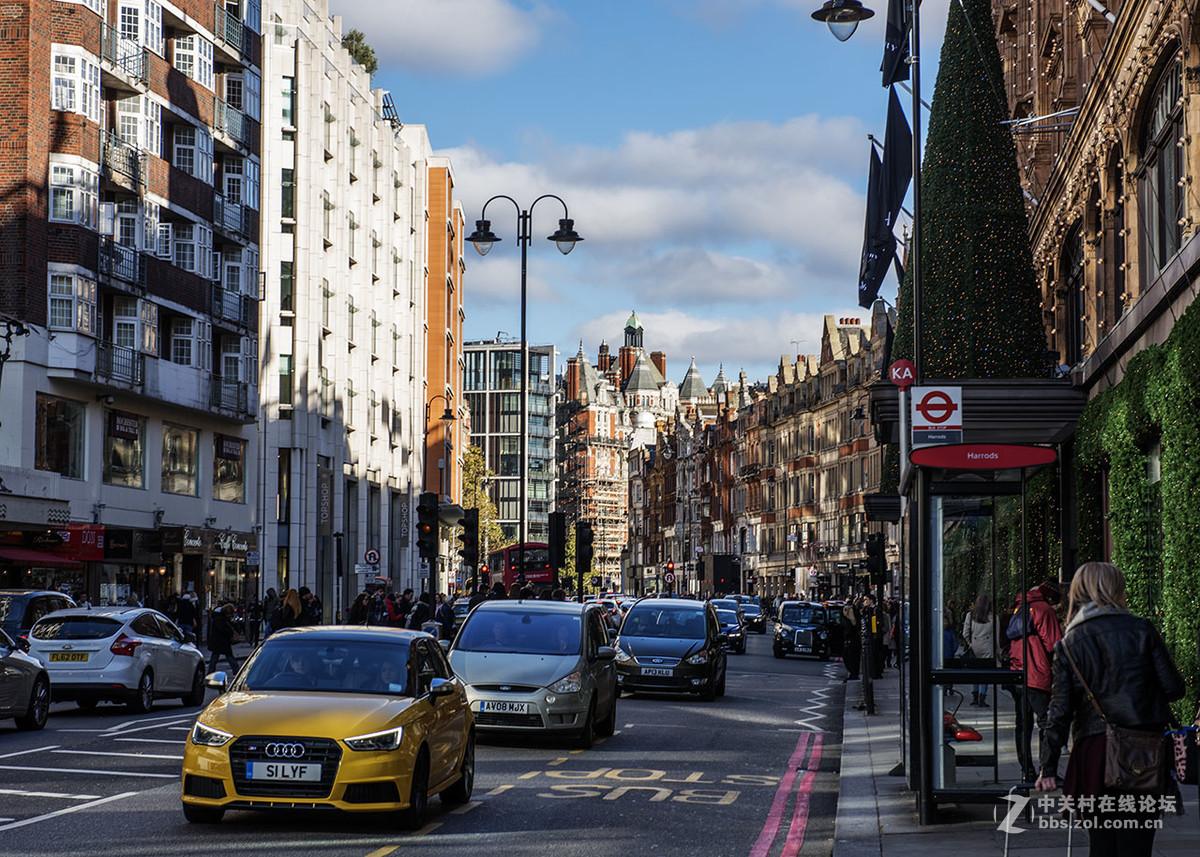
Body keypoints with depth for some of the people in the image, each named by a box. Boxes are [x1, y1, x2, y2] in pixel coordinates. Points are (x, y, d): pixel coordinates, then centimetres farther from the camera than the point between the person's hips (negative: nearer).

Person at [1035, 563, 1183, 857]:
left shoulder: (1068, 645, 4)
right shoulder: (1141, 630, 0)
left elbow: (1059, 711, -1)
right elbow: (1174, 687, -1)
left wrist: (1048, 768, 0)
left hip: (1094, 750, 1)